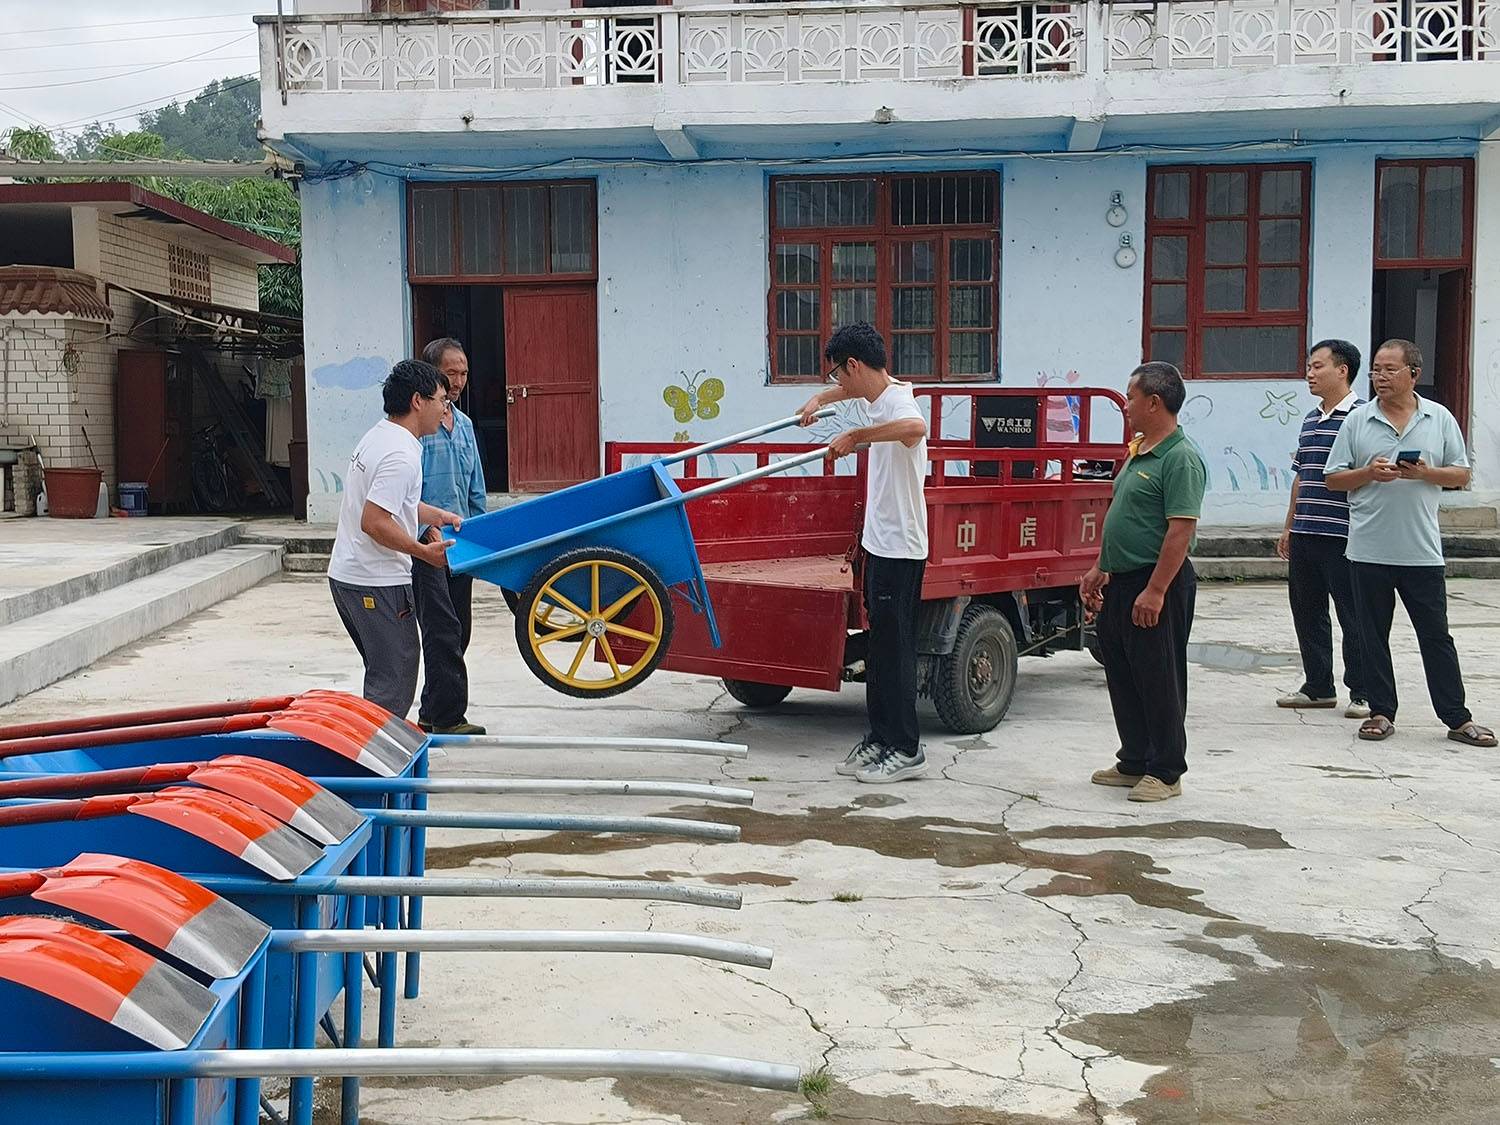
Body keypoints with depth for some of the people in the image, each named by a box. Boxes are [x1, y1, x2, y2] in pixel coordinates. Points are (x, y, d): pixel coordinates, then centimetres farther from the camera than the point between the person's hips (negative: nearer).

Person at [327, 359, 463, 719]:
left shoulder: (380, 435, 13)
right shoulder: (401, 455, -20)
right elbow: (374, 523, -25)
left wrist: (437, 515, 23)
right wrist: (424, 552, -14)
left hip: (346, 575, 11)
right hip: (377, 584, -11)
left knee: (382, 674, 20)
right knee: (394, 682, -5)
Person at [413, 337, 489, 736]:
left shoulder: (464, 425, 16)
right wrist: (431, 531, -21)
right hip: (425, 543, -8)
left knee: (459, 630, 10)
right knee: (443, 630, -10)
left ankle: (433, 713, 19)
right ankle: (447, 717, -4)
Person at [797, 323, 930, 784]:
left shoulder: (897, 401, -19)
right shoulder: (878, 395, 10)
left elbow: (915, 427, -46)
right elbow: (850, 390, 37)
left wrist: (856, 435, -38)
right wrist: (819, 400, 40)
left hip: (899, 549, -10)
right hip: (880, 543, 10)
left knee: (894, 648, -4)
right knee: (879, 647, 14)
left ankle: (906, 750, 4)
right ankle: (880, 739, 22)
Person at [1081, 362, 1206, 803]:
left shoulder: (1180, 458, -16)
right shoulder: (1138, 451, 15)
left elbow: (1182, 529, -22)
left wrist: (1155, 591, -25)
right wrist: (1099, 570, 19)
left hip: (1156, 586, -10)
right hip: (1121, 583, 10)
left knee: (1158, 680, -1)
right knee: (1122, 678, 15)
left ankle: (1165, 773, 9)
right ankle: (1134, 762, 26)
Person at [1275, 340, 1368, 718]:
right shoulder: (1310, 420, 17)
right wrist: (1289, 527, 21)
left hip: (1342, 535, -8)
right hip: (1304, 535, 8)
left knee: (1352, 617, 0)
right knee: (1306, 613, 12)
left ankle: (1362, 694, 10)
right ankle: (1318, 687, 23)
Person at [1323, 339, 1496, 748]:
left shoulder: (1439, 419, 4)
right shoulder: (1358, 421, 3)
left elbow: (1461, 475, 6)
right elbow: (1333, 479, 4)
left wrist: (1424, 473, -12)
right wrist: (1369, 473, -14)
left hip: (1422, 552, 0)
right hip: (1369, 552, 1)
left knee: (1436, 636, 5)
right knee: (1373, 636, 8)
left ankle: (1457, 718, 12)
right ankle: (1381, 712, 20)